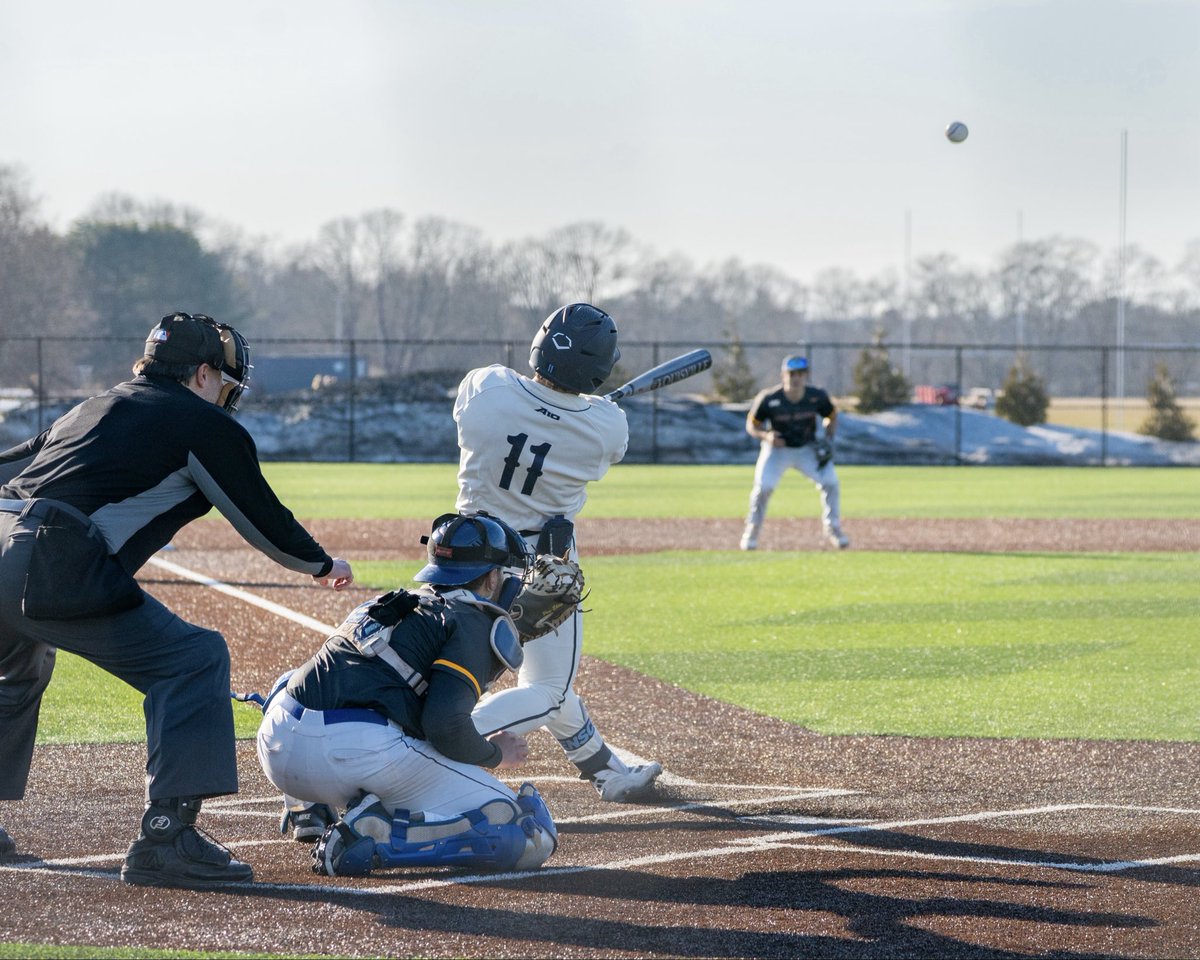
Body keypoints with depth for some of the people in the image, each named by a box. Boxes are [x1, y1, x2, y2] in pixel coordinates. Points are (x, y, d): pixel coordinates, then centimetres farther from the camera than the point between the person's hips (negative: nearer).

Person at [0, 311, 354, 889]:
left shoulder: (91, 409, 29)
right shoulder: (206, 425, 8)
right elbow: (261, 518, 12)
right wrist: (321, 566, 30)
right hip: (54, 572, -8)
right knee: (194, 659, -3)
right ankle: (167, 837, -12)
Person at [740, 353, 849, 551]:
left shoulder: (817, 397, -16)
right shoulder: (768, 399, -21)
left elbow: (831, 417, 4)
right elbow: (752, 425, -9)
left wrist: (828, 439, -12)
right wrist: (766, 436, -28)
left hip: (808, 449, 2)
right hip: (777, 449, -2)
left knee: (830, 482, -13)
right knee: (763, 486, -19)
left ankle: (832, 528, 8)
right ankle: (751, 531, 2)